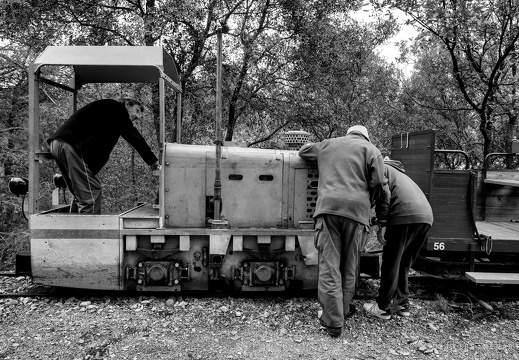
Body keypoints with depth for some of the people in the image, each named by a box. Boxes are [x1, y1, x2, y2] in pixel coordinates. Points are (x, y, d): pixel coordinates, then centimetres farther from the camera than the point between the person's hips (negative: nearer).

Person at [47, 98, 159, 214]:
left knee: (82, 193, 13)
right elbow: (134, 136, -1)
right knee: (91, 191, -9)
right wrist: (152, 161, 0)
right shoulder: (116, 108, 5)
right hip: (71, 145, -10)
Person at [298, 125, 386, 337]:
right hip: (356, 209, 0)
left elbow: (303, 151, 38)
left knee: (329, 265, -1)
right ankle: (344, 309, 27)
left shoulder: (327, 145, 23)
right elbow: (378, 183, 4)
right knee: (349, 264, 15)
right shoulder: (371, 150, 15)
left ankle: (333, 321, -2)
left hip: (328, 206, 1)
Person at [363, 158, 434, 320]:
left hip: (405, 215, -8)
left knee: (391, 264, 2)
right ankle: (402, 304, 23)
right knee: (404, 264, 19)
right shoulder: (396, 171, 36)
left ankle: (382, 307, 9)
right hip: (426, 216, 8)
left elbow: (384, 193, -7)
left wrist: (381, 224, -8)